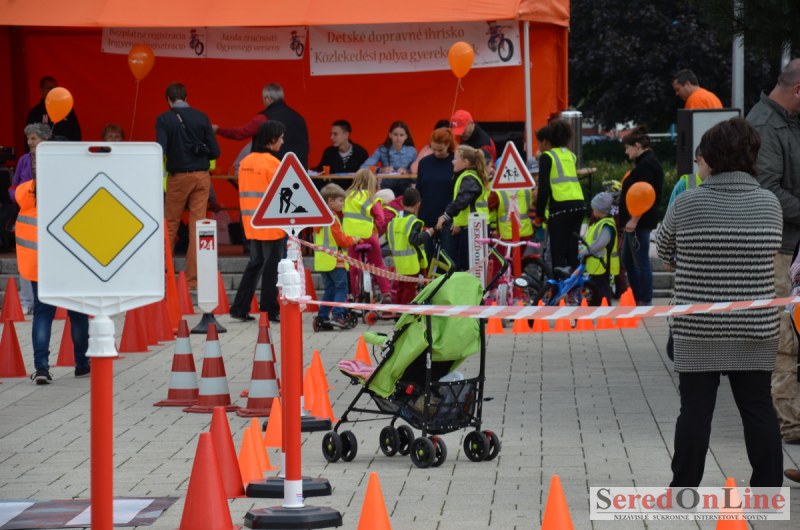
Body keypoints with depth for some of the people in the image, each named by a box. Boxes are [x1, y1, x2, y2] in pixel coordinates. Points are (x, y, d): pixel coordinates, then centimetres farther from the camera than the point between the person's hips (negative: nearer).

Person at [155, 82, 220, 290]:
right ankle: (193, 278, 2)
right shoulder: (201, 117, 0)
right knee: (197, 224, 3)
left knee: (170, 225, 11)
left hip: (178, 176, -2)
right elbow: (215, 152, 0)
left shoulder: (164, 119, -6)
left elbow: (161, 151, -14)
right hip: (202, 176, 2)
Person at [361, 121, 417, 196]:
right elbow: (363, 167, -7)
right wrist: (381, 170, -23)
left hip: (405, 188, 1)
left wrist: (407, 172, -21)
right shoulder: (382, 150, 2)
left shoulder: (411, 151, 3)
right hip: (386, 187, -1)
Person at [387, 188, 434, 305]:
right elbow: (415, 239, -25)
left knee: (400, 286, 16)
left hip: (398, 260, 7)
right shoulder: (413, 221, -16)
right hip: (411, 261, -7)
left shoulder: (394, 220, 8)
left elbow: (389, 238, 14)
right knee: (410, 287, -1)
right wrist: (427, 233, -12)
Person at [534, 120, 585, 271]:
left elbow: (544, 188, -7)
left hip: (560, 206, -7)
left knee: (558, 254, -2)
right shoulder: (570, 155, 20)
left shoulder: (547, 157, -1)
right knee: (572, 251, 13)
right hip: (579, 205, 7)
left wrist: (539, 215, -1)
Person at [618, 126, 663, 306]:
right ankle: (637, 298, 22)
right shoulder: (644, 163, 16)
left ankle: (645, 302, 1)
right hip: (635, 222, 11)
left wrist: (634, 220, -23)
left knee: (641, 262, -5)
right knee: (627, 260, 16)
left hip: (639, 223, -11)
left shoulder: (647, 165, -17)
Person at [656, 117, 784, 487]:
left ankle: (683, 491, 8)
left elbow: (664, 252, 5)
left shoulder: (686, 205, -9)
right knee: (758, 408, 8)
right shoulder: (770, 204, -4)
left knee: (695, 408, 4)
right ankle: (769, 491, 12)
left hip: (698, 329, -1)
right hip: (755, 329, 2)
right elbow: (770, 254, 7)